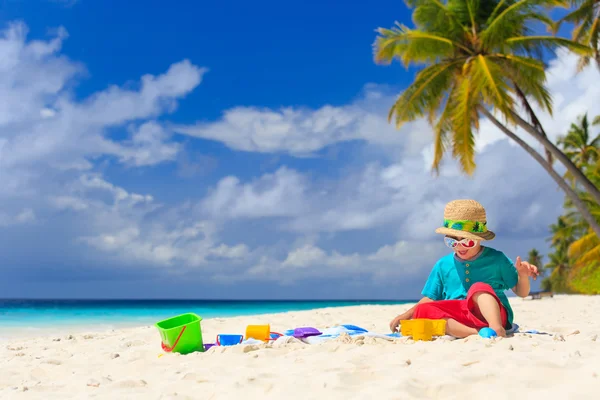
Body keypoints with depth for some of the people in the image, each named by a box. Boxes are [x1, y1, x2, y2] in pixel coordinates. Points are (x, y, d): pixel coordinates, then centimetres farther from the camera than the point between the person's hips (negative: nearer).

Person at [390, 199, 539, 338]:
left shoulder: (496, 259, 7)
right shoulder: (443, 265, 13)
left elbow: (521, 292, 11)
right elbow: (430, 299, 18)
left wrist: (523, 275, -11)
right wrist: (406, 315, 3)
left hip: (491, 313, -2)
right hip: (458, 319, 3)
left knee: (479, 288, -30)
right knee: (422, 310, -25)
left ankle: (496, 327, -52)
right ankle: (476, 333, -41)